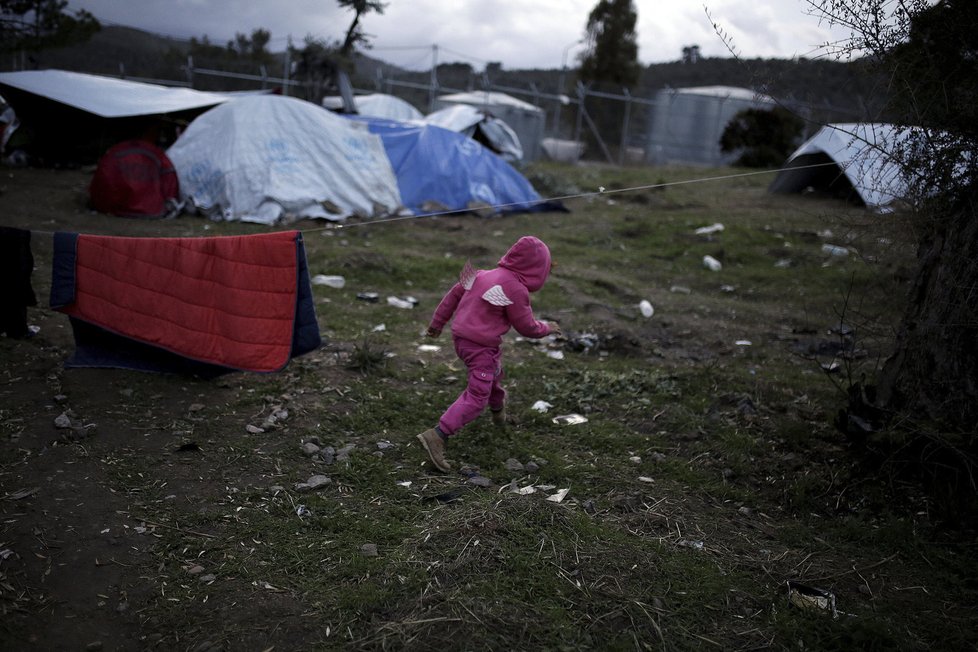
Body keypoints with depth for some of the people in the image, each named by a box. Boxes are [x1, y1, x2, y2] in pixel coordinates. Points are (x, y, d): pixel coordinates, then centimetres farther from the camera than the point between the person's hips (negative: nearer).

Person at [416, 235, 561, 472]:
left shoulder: (485, 274, 5)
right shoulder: (516, 289, -18)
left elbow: (455, 293, 10)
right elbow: (527, 327, -9)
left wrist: (438, 321, 19)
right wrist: (547, 328, 11)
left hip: (461, 337, 9)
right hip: (480, 346, -9)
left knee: (494, 374, 32)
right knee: (476, 398, -6)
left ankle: (498, 408, 58)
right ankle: (436, 435, -15)